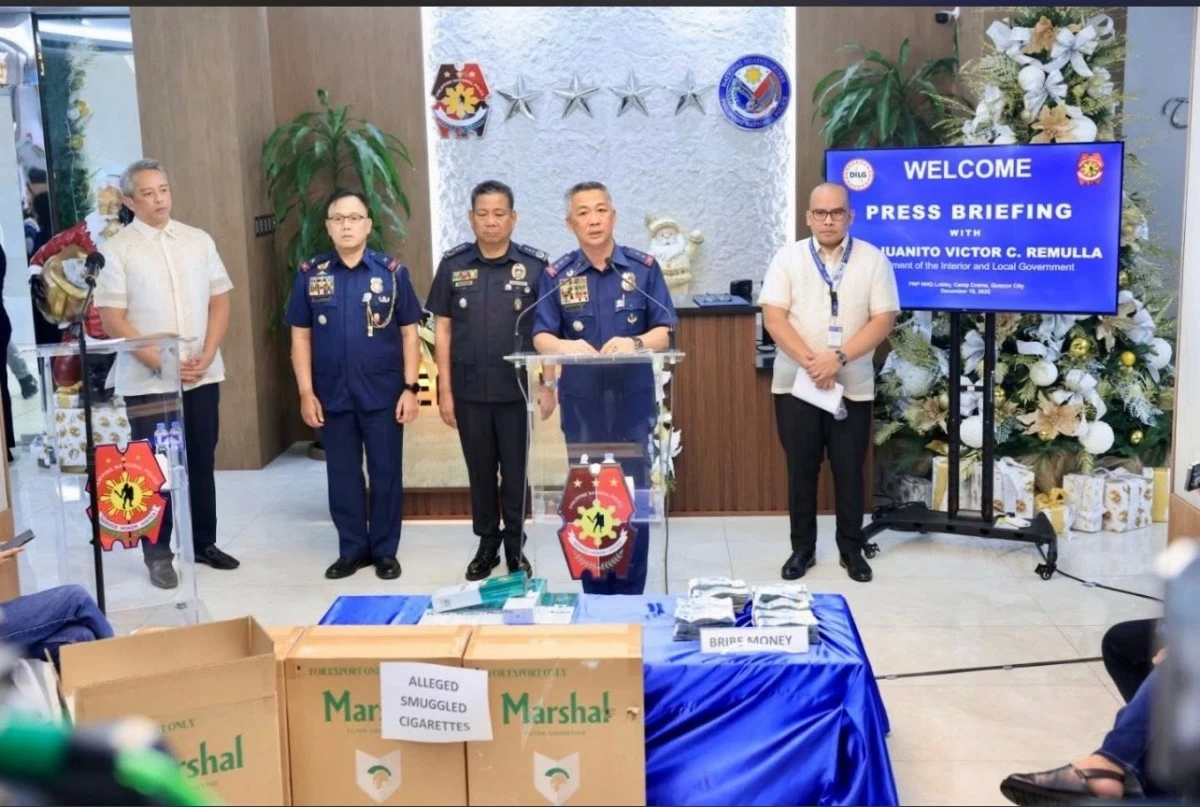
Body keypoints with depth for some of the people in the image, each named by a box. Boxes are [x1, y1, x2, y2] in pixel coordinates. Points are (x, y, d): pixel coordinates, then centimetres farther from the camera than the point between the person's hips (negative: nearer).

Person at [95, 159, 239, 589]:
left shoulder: (199, 240, 6)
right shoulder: (116, 249, -6)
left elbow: (220, 301, 6)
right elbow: (111, 319, -9)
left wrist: (206, 356, -6)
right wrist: (160, 363, -14)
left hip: (202, 375, 4)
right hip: (147, 380, -4)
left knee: (202, 462, 12)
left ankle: (204, 542, 26)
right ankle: (158, 553, 14)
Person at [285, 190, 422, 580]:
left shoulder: (392, 271, -2)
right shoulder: (310, 274, 2)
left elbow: (409, 332, 0)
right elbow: (300, 336, 5)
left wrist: (410, 388, -6)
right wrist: (306, 392, -1)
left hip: (383, 393, -1)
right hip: (333, 395, 2)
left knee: (386, 474, 6)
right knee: (342, 476, 10)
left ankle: (385, 551, 19)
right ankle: (352, 549, 23)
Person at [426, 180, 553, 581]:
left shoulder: (534, 265, -4)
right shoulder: (453, 265, 0)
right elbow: (442, 330, 3)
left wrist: (549, 386, -5)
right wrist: (445, 390, -1)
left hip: (517, 390, -1)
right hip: (469, 391, 1)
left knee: (516, 472, 9)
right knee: (480, 472, 12)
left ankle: (516, 546, 25)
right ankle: (487, 544, 27)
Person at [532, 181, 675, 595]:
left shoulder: (644, 267, 0)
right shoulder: (556, 275, 0)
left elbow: (663, 332, -3)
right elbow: (541, 337, -5)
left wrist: (635, 342, -25)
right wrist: (566, 346, -27)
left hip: (633, 399, 0)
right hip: (581, 401, 1)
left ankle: (631, 594, 16)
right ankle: (596, 594, 20)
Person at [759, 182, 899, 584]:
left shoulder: (873, 260, 0)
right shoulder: (787, 258, 0)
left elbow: (883, 319, -6)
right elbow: (773, 316, -7)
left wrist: (839, 357, -18)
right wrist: (810, 361, -18)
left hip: (853, 386, 0)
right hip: (796, 383, 0)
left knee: (849, 469, 7)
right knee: (800, 469, 8)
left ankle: (851, 549, 21)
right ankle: (802, 548, 20)